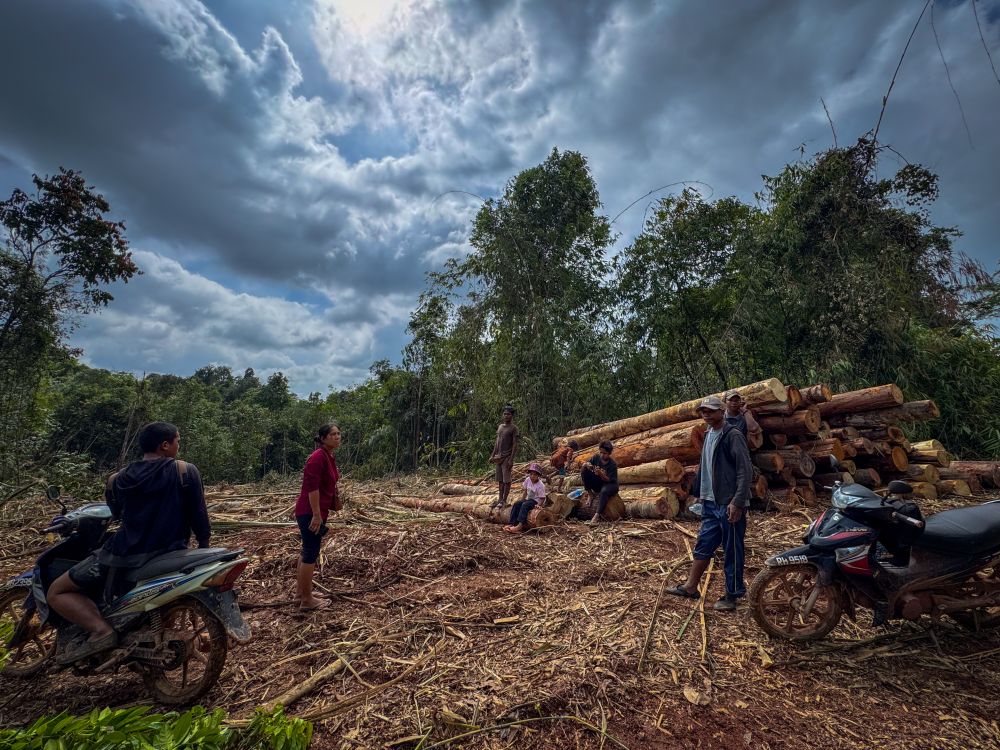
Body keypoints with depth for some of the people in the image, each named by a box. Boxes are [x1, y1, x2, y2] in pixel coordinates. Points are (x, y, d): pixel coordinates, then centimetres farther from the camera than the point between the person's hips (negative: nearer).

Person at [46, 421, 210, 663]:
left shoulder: (116, 480, 1)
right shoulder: (186, 471, -11)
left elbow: (118, 514, 19)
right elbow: (199, 515, -6)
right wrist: (204, 544, 11)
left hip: (126, 554, -1)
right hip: (170, 552, 1)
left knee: (56, 593, 17)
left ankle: (100, 630, -6)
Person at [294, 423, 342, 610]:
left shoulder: (330, 457, 10)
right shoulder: (318, 457, -20)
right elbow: (312, 487, -24)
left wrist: (336, 500, 18)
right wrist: (316, 515, -25)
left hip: (315, 512, 10)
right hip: (310, 512, -10)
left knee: (307, 551, 18)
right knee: (311, 553, -1)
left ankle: (300, 593, 30)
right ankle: (307, 600, 11)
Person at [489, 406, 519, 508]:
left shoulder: (513, 428, -7)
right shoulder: (500, 426, 15)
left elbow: (515, 444, -11)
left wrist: (511, 459, -17)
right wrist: (493, 455, 13)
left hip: (507, 457, -7)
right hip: (499, 457, 7)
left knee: (506, 479, -3)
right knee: (500, 479, 11)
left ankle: (504, 500, 3)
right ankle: (500, 499, 17)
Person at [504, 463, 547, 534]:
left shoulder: (540, 485, -21)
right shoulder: (528, 480, -3)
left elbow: (542, 498, -16)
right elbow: (525, 491, 9)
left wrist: (538, 505, -33)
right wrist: (521, 500, 4)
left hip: (537, 501, -7)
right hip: (529, 499, 7)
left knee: (525, 505, -31)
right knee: (516, 504, -12)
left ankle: (520, 525, -39)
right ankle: (512, 524, -17)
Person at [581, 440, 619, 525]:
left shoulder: (613, 464, -18)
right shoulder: (596, 458, -7)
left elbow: (608, 480, -21)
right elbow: (584, 464, -3)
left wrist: (600, 474, -40)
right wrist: (587, 465, -28)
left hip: (610, 484, -4)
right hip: (597, 483, 4)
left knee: (604, 491, -42)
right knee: (584, 470, -19)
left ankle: (598, 515, -35)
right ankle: (590, 493, -10)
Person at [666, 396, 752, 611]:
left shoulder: (733, 435, -13)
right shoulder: (708, 434, 13)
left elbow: (745, 471, -17)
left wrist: (737, 502, -20)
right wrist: (698, 492, 18)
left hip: (729, 504, -8)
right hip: (710, 503, 8)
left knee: (732, 550, 6)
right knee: (703, 545, 15)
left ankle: (732, 595, 21)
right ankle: (690, 587, 25)